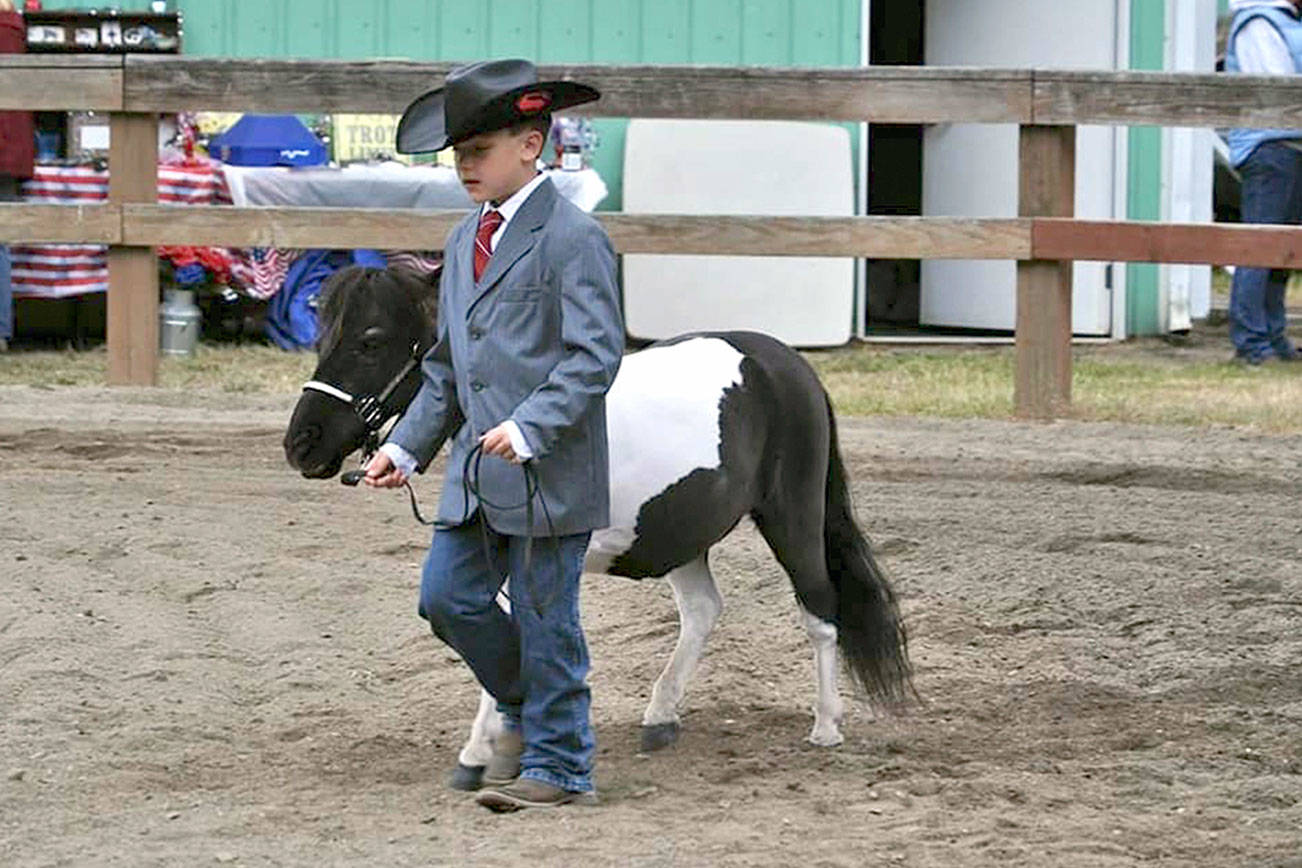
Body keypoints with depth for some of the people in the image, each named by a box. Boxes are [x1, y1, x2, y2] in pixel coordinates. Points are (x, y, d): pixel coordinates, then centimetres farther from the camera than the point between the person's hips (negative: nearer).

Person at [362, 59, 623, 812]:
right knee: (448, 596, 4)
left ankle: (557, 764, 10)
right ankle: (526, 708, 25)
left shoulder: (573, 238, -11)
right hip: (477, 470, 8)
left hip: (549, 470, -8)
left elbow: (596, 355, -18)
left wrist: (531, 426, -28)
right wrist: (409, 445, 12)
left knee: (544, 618, -1)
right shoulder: (466, 241, 15)